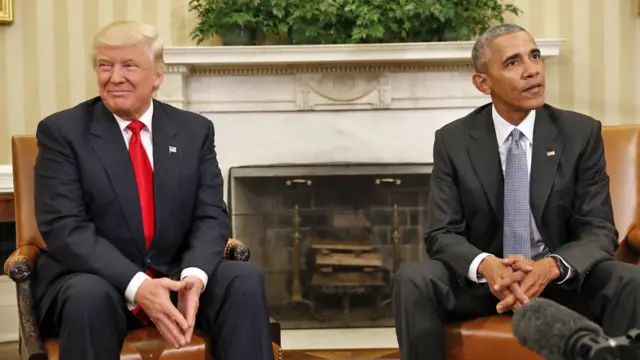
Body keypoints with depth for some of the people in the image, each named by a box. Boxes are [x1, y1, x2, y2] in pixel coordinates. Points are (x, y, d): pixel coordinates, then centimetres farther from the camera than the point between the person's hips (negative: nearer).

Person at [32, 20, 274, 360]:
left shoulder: (195, 130, 6)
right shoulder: (62, 131, -4)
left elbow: (211, 217, 0)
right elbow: (65, 228, -14)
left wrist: (194, 276, -22)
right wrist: (136, 286, -27)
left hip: (175, 275, 3)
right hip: (94, 278, -2)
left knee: (245, 280, -24)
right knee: (91, 296, -36)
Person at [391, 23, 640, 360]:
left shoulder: (582, 133, -4)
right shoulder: (453, 140, -3)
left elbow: (599, 231, -7)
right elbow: (443, 233, -7)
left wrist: (552, 266, -29)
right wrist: (485, 265, -30)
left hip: (563, 276, 0)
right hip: (483, 277, 0)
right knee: (411, 280, -28)